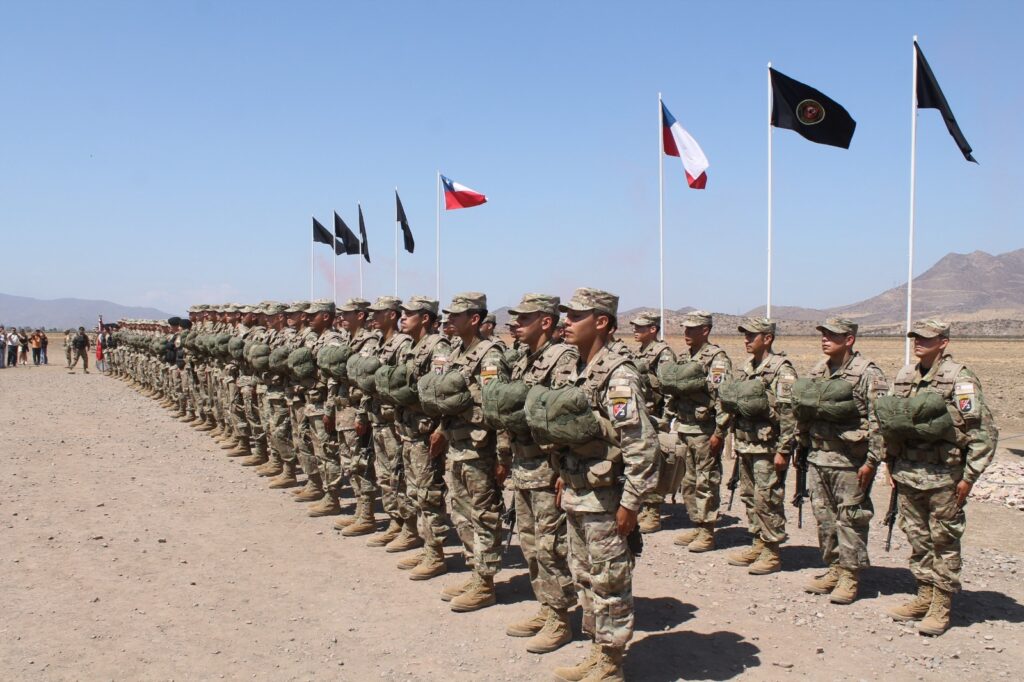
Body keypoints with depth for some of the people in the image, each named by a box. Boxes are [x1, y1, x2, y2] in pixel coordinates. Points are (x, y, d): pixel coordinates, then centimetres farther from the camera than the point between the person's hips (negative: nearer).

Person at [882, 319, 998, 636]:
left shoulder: (959, 379, -10)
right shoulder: (904, 376, 9)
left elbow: (985, 432, -12)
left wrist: (969, 477, -13)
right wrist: (892, 465, 14)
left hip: (943, 477, -6)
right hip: (908, 475, 6)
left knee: (944, 541, 4)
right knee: (917, 539, 14)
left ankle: (942, 607, 12)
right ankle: (924, 595, 26)